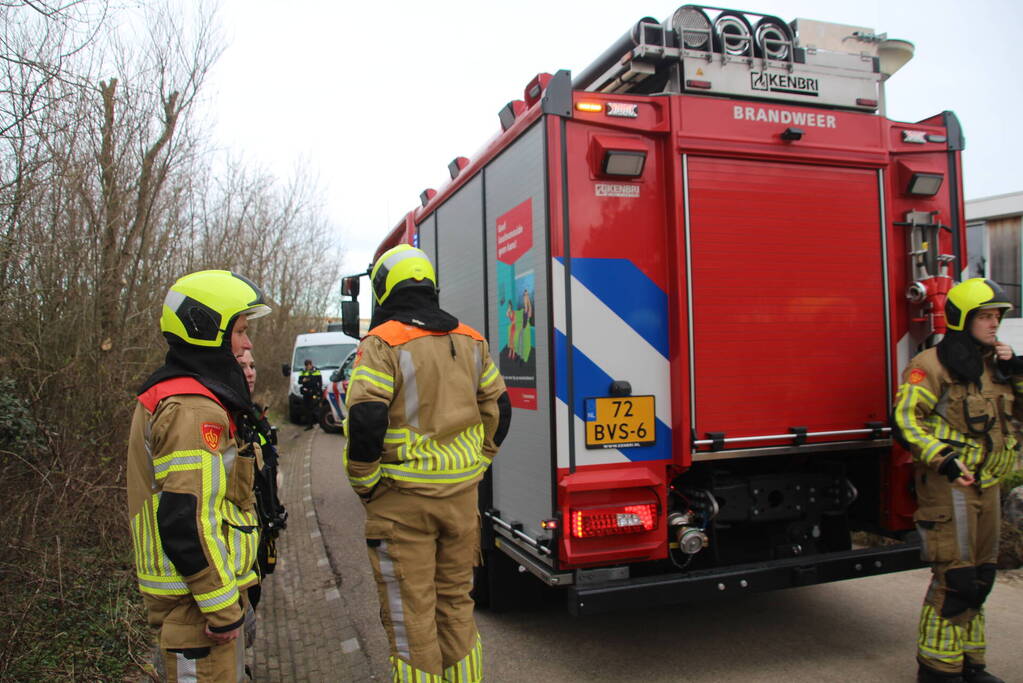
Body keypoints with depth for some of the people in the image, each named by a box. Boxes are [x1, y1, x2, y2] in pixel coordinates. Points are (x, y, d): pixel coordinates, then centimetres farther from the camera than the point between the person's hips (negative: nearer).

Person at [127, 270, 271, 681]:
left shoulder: (165, 395, 14)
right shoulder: (193, 409, -21)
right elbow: (187, 518, -27)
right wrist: (222, 605, -21)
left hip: (186, 586, 10)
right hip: (196, 596, -10)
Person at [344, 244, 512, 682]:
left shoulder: (383, 342, -11)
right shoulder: (470, 341, 7)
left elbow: (365, 420, -20)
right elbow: (499, 409, 11)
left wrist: (364, 483, -5)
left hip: (402, 501, -5)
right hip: (462, 495, 6)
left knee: (410, 617, 7)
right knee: (457, 605, 20)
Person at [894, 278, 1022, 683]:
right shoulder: (934, 364, -12)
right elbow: (906, 418, -18)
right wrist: (944, 460, -25)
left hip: (986, 484, 8)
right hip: (949, 484, -8)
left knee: (979, 577, 15)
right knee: (955, 577, -6)